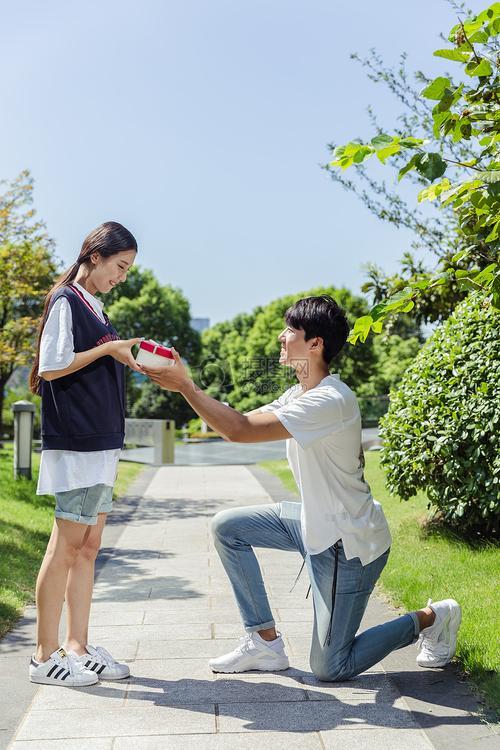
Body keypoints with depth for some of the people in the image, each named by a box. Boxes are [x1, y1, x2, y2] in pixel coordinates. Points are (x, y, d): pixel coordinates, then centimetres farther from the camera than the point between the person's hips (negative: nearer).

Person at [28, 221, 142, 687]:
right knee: (66, 546, -5)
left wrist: (129, 358, 10)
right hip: (75, 442, -9)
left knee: (88, 548, 10)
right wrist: (108, 348, -12)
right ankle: (45, 656, 4)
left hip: (101, 441, 9)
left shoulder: (92, 307, 19)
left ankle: (78, 648, 18)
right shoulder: (66, 301, -7)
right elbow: (52, 366, -15)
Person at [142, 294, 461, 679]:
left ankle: (432, 619, 19)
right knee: (227, 527, 4)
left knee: (330, 669, 2)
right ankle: (265, 642, 12)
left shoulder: (330, 401, -28)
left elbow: (240, 430, -31)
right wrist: (184, 384, -5)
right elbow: (241, 421, 3)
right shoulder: (300, 394, 4)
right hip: (316, 523, 9)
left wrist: (186, 386, -24)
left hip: (349, 546, -9)